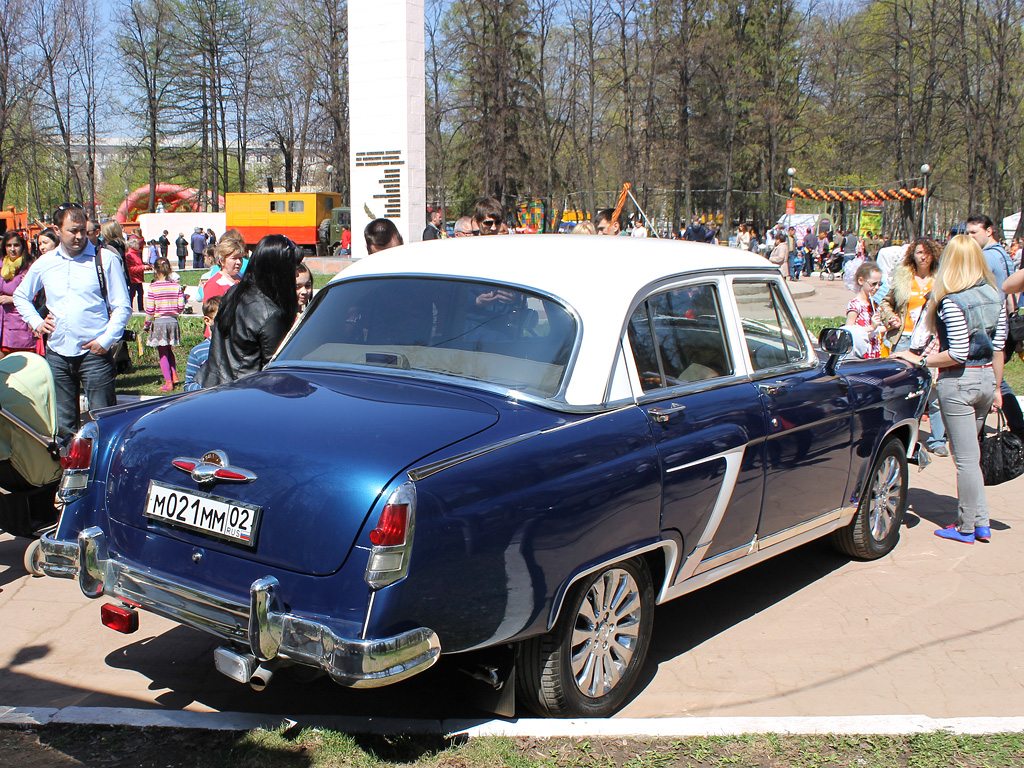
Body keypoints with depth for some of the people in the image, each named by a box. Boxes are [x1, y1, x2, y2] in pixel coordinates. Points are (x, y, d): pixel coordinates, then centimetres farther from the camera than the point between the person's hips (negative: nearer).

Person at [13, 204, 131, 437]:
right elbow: (20, 296, 25)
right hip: (57, 354, 4)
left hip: (93, 353, -4)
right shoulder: (44, 264, 9)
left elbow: (123, 307, -2)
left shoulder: (105, 260, -3)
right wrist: (36, 321, 10)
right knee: (62, 423, 10)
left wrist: (106, 339, -11)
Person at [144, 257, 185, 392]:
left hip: (159, 322, -3)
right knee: (169, 351, 24)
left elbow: (150, 309, -10)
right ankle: (174, 374, 15)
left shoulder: (153, 287, -12)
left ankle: (168, 382, 2)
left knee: (163, 354, 5)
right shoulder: (176, 286, -3)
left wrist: (147, 324, 2)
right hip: (173, 321, 3)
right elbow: (181, 306, -3)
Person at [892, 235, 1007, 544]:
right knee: (968, 453, 20)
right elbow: (998, 348, 8)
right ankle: (981, 522, 22)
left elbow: (957, 355, -21)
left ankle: (966, 528, 12)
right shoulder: (996, 297, 4)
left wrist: (919, 361, -11)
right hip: (986, 379, 7)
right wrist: (996, 388, 15)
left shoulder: (951, 302, -18)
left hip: (958, 382, -7)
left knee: (966, 458, 1)